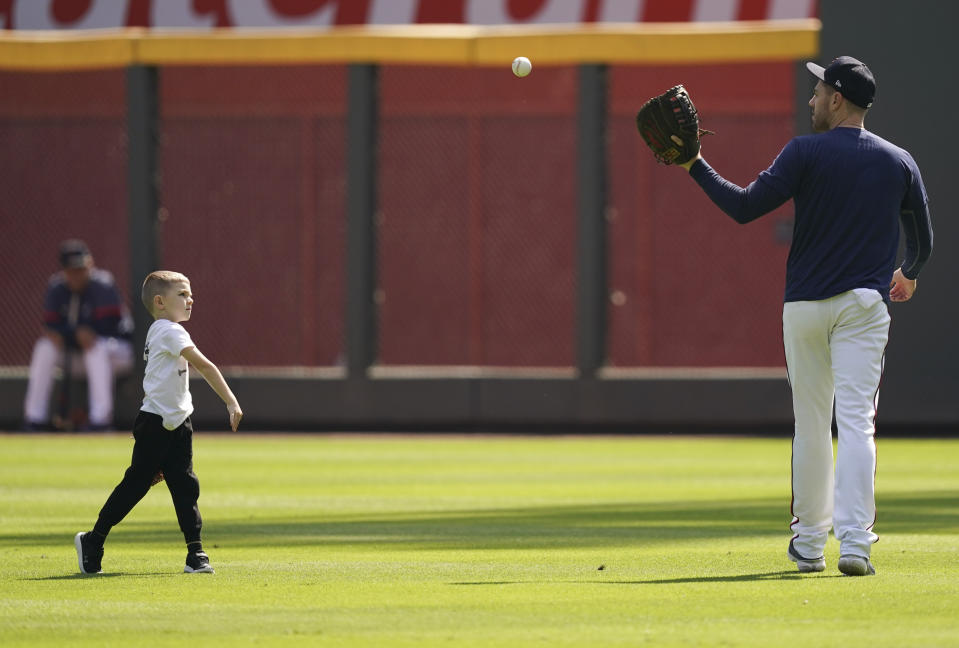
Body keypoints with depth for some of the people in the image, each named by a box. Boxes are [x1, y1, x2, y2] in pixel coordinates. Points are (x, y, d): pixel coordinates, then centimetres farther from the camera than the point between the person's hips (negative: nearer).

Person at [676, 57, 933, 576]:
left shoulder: (806, 153, -5)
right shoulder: (899, 162, 6)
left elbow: (745, 207, -11)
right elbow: (923, 241, 16)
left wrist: (695, 166, -1)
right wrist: (907, 275, 37)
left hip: (804, 304, -1)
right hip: (865, 304, 1)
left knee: (811, 423, 11)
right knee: (856, 421, -7)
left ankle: (809, 542, 22)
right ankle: (855, 542, -21)